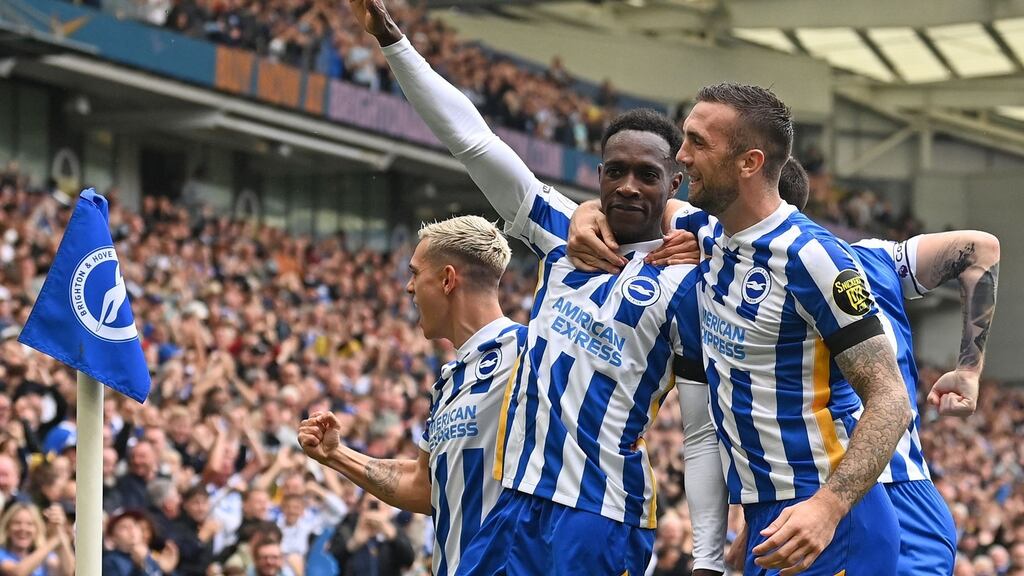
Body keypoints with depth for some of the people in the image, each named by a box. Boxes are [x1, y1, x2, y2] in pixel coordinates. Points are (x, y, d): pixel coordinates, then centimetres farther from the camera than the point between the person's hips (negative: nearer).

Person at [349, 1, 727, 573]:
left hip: (602, 524, -6)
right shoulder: (566, 233, 11)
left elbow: (709, 433, -6)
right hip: (518, 503, 6)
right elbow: (472, 138, 11)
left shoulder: (685, 285, -5)